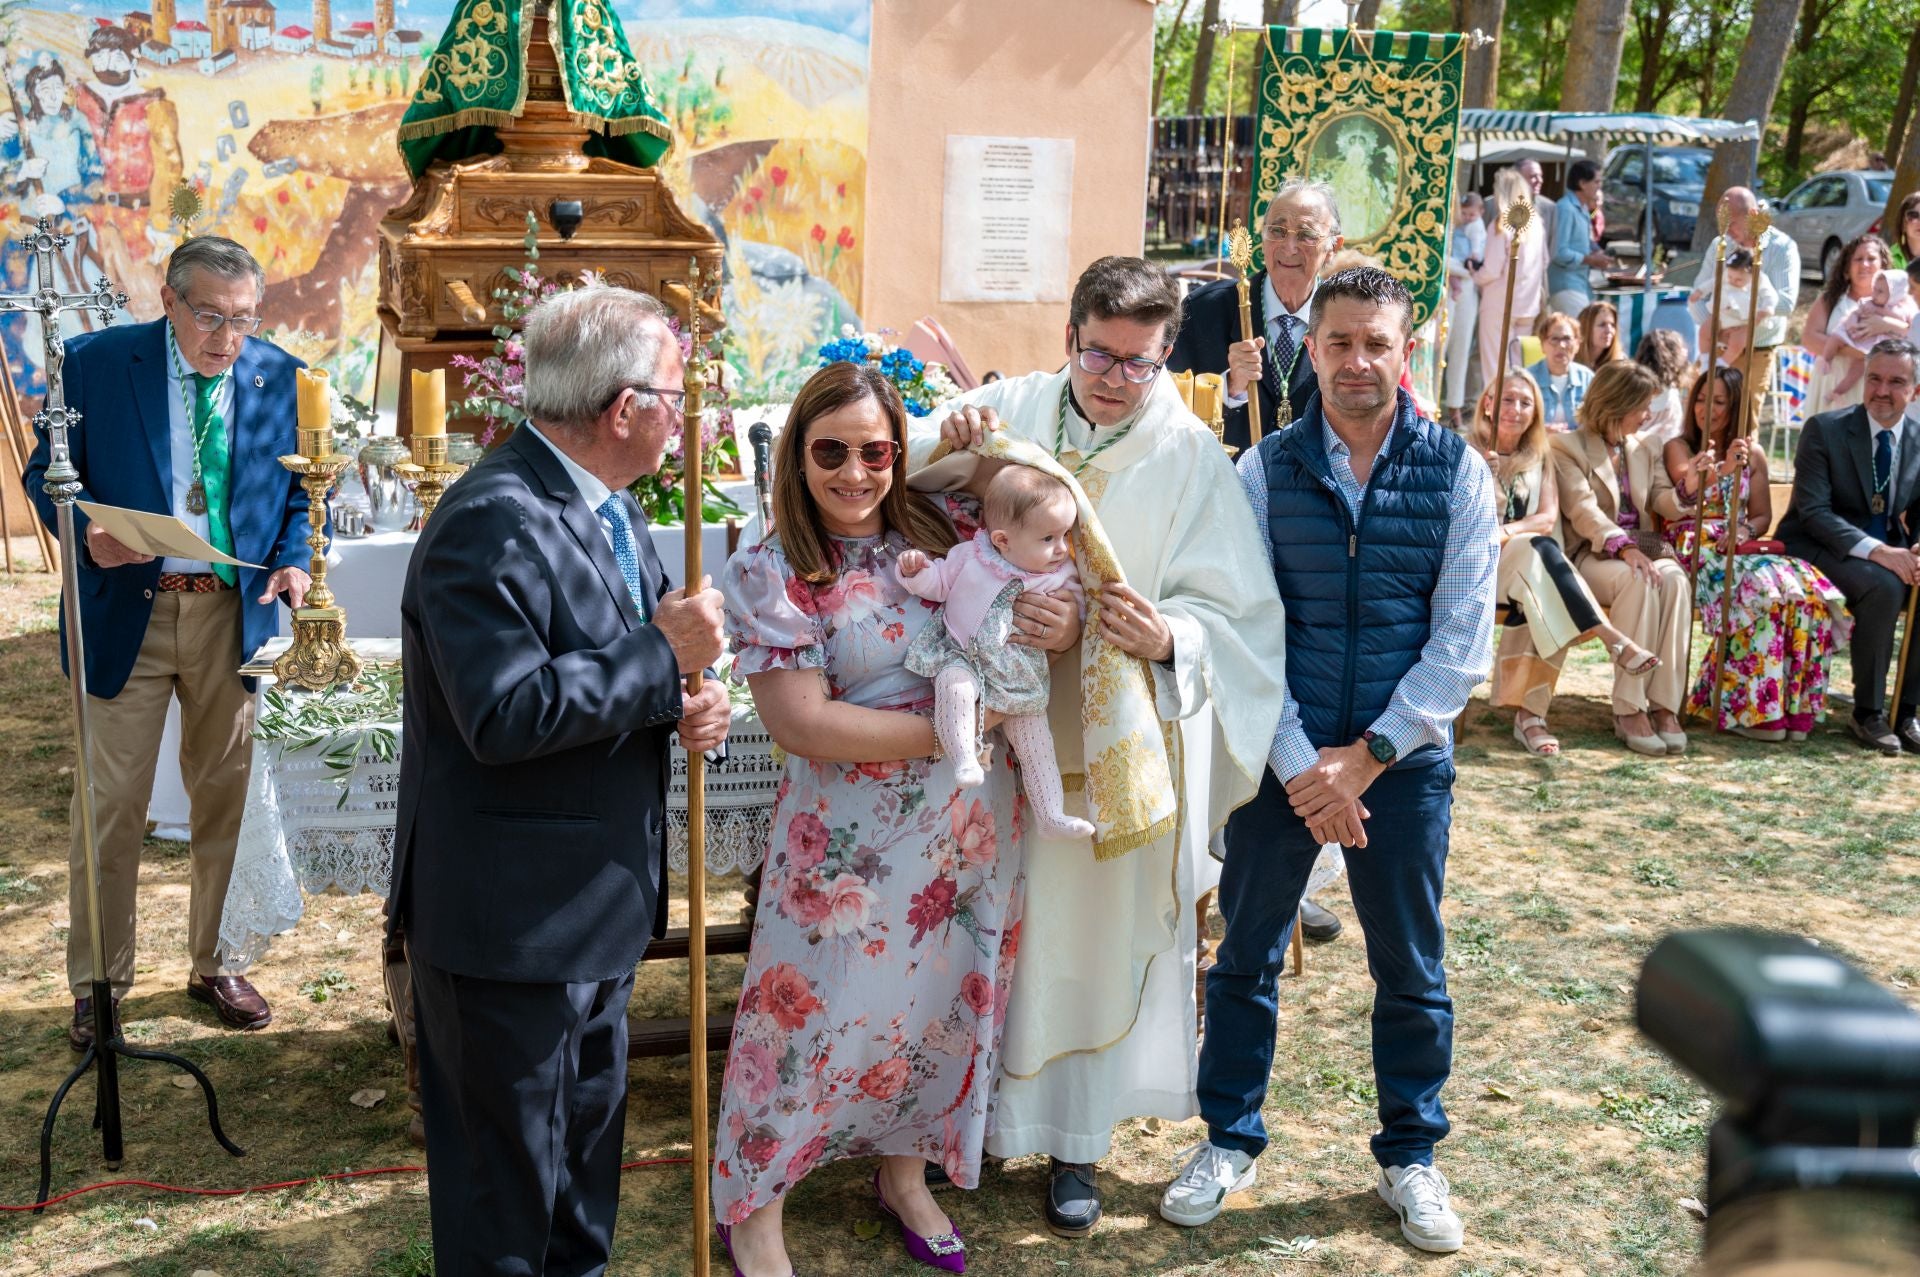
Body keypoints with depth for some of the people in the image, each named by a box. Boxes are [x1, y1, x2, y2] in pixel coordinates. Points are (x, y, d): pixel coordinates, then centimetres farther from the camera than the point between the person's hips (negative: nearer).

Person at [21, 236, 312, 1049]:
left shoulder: (279, 377, 0)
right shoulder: (96, 362, -5)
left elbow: (297, 490, 9)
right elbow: (48, 473, 1)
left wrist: (293, 562, -9)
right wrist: (88, 531, -19)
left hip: (236, 615, 2)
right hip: (128, 612, -2)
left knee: (225, 797, 12)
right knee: (112, 807, 4)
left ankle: (215, 965, 28)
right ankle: (99, 984, 19)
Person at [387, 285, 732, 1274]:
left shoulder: (608, 504, 8)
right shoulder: (492, 522, -23)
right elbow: (506, 715, -30)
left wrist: (684, 706, -4)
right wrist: (665, 656, -24)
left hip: (599, 894, 10)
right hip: (509, 919, -10)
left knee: (591, 1127, 25)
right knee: (507, 1168, 7)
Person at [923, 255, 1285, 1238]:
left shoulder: (1189, 457, -7)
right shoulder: (1006, 409, 0)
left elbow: (1236, 612, -8)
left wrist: (1172, 639, -30)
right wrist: (944, 450, -20)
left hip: (1116, 745, -1)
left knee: (1095, 933, 10)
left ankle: (1075, 1143, 28)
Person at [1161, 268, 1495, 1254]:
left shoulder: (1456, 473, -4)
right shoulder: (1266, 471, -2)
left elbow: (1462, 645, -6)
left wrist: (1366, 756, -12)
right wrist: (1300, 764, -13)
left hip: (1404, 759, 0)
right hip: (1283, 755, 0)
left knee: (1410, 968, 11)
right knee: (1247, 952, 10)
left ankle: (1410, 1156, 31)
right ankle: (1229, 1141, 29)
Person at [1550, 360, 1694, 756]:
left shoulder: (1643, 450, 21)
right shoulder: (1568, 447, 2)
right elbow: (1583, 511, -12)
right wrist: (1623, 547, -27)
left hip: (1639, 548, 5)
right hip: (1591, 555, -5)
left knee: (1674, 577, -30)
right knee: (1639, 582, -36)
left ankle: (1664, 705, -33)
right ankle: (1629, 709, -33)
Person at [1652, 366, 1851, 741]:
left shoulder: (1753, 455, 17)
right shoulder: (1678, 448, 7)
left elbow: (1762, 516, 16)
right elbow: (1688, 495, -12)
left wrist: (1745, 531, -7)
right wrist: (1723, 470, -30)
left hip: (1739, 549, 4)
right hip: (1694, 551, -4)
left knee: (1806, 589, -27)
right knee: (1761, 588, -34)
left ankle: (1791, 708, -22)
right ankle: (1749, 709, -29)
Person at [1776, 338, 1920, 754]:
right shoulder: (1824, 430, -10)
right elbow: (1812, 512, -17)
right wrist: (1876, 551, -30)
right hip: (1822, 548, -5)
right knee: (1883, 587, -33)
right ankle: (1868, 714, -18)